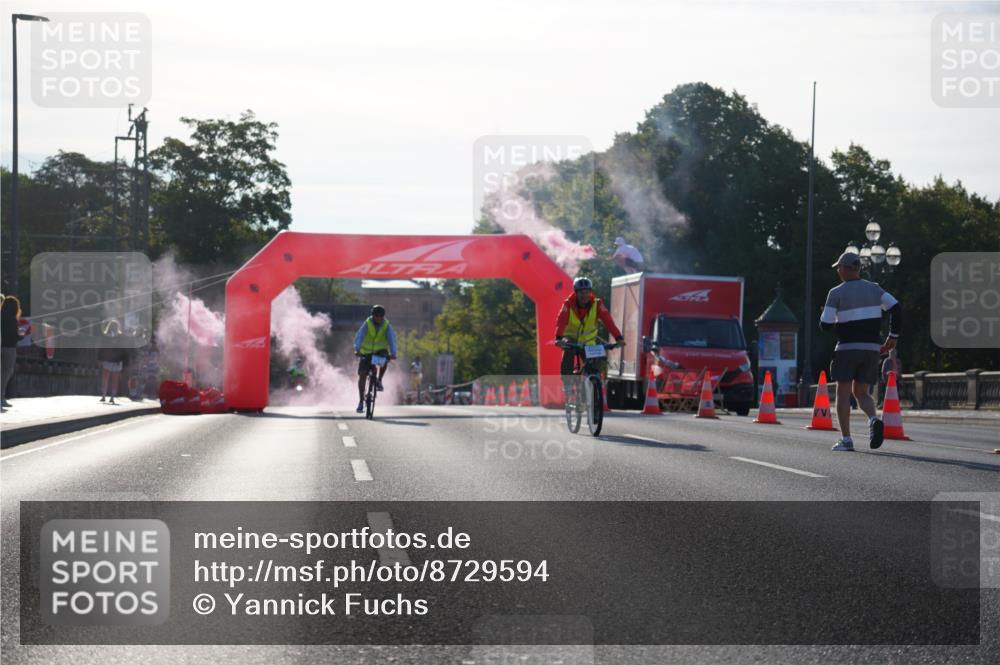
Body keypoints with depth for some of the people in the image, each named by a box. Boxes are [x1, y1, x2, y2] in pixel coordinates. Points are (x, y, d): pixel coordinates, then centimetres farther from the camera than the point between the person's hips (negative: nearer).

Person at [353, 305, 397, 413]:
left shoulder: (387, 326, -14)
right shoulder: (367, 324, -16)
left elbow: (391, 339, -27)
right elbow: (359, 337, -29)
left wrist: (393, 353, -45)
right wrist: (357, 350, -48)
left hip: (380, 351, 0)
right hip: (366, 352, 0)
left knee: (385, 359, -34)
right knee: (362, 374, -12)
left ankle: (379, 380, -9)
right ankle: (361, 402, -3)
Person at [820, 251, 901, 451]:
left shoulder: (836, 293, -4)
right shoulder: (874, 289, 8)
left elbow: (825, 324, -8)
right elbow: (896, 309, -2)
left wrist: (824, 315, 16)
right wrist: (893, 336, 8)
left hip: (847, 348, -4)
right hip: (871, 348, 4)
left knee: (843, 393, 4)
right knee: (861, 393, 13)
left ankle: (846, 440, -2)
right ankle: (874, 419, -17)